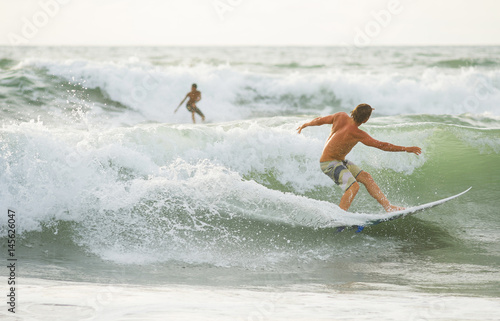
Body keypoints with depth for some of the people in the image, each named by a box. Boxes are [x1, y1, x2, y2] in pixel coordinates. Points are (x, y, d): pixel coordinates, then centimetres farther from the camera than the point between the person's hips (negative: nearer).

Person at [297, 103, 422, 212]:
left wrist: (305, 125, 25)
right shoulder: (358, 134, -27)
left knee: (366, 177, 2)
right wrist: (406, 149, -18)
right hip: (329, 163, -9)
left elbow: (320, 120, 5)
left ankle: (388, 207, 1)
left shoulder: (341, 116, -9)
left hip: (340, 161, 9)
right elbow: (382, 145, -24)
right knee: (353, 186, -26)